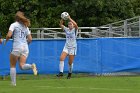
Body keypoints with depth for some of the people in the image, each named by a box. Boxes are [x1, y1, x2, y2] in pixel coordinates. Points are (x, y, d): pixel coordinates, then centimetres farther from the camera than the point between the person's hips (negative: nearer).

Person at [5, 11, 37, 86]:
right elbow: (30, 39, 13)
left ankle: (13, 82, 6)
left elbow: (9, 35, -12)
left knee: (12, 65, 10)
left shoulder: (14, 25, 0)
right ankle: (32, 66, -32)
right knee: (22, 65, -3)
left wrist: (6, 41, 7)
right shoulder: (25, 27, 17)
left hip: (16, 48, -4)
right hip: (25, 48, 4)